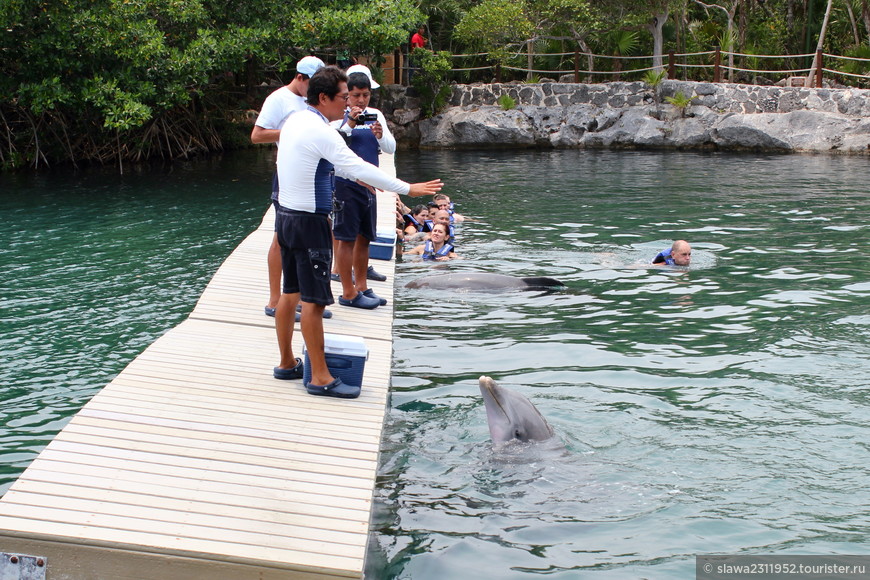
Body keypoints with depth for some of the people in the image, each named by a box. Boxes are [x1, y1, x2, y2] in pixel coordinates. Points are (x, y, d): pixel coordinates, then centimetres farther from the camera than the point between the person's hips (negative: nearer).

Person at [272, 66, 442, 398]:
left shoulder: (295, 121, 10)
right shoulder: (319, 131, -20)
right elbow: (358, 167, -23)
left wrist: (358, 176, 28)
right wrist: (407, 189, -20)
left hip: (287, 216, 10)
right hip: (309, 221, -10)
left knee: (291, 292, 16)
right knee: (314, 300, -5)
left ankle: (286, 364, 26)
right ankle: (320, 378, 0)